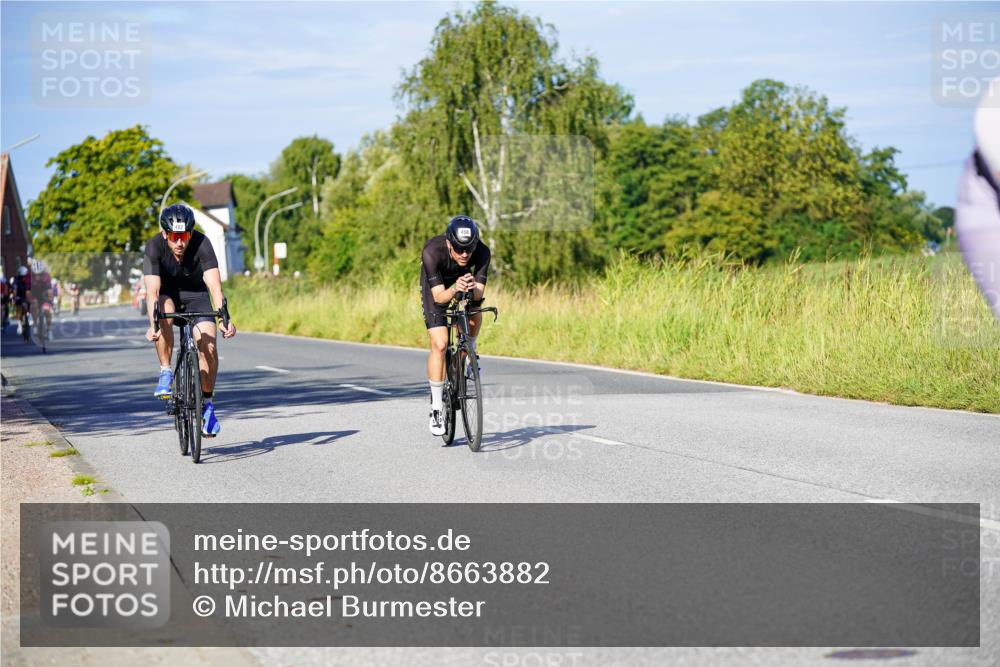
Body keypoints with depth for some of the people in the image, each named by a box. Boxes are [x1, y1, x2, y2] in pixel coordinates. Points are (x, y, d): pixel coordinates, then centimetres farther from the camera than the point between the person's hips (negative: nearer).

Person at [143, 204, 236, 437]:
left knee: (208, 346, -18)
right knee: (165, 311, -36)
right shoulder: (154, 247, -28)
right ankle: (166, 373, -20)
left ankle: (208, 404, -1)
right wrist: (152, 325, -50)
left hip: (196, 294, 0)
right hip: (168, 293, 0)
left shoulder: (202, 243, -29)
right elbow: (152, 291, -35)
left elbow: (215, 286, -36)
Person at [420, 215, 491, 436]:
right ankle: (436, 407, -8)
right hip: (435, 283, -3)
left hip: (465, 279, 3)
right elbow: (439, 296, -38)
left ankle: (470, 351, 9)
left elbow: (479, 293, -32)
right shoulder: (432, 252, -38)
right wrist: (455, 289, -58)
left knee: (475, 315, -26)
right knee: (439, 343, -16)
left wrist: (472, 289, -54)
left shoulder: (482, 252, -32)